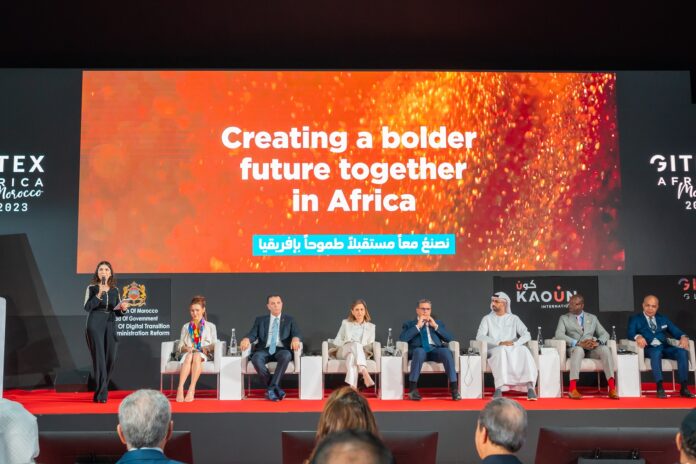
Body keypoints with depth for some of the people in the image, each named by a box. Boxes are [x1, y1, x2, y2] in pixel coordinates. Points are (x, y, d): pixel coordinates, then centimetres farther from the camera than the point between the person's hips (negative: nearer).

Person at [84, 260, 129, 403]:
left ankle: (101, 390, 22)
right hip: (95, 325, -4)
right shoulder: (92, 288, 1)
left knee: (110, 359, 3)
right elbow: (87, 307, -11)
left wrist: (123, 309, -8)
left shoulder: (115, 290, 11)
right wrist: (99, 294, -20)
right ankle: (101, 394, -3)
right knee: (99, 358, -7)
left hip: (110, 325, 4)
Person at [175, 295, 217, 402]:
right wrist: (186, 348, -7)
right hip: (187, 353, 1)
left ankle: (192, 389, -50)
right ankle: (180, 389, -52)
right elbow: (180, 346, 16)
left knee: (197, 356, -39)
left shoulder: (210, 326, 21)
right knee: (189, 356, -37)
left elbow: (214, 345, 11)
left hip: (205, 355, -1)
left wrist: (207, 348, -11)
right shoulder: (186, 327, 25)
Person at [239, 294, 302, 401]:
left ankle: (271, 388, -29)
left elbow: (297, 334, 3)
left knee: (286, 356, -37)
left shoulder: (289, 320, 16)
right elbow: (253, 334, 5)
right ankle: (276, 387, -21)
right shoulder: (260, 320, 18)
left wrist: (295, 339, -24)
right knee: (256, 358, -34)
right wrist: (246, 339, -21)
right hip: (265, 350, 1)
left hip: (281, 350, -1)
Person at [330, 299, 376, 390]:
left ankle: (352, 387, -63)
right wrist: (348, 344, -4)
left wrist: (365, 349, -11)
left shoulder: (371, 326, 20)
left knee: (352, 356, -42)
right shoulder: (346, 323, 21)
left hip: (361, 353, 0)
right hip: (343, 351, 0)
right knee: (356, 344, -38)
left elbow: (370, 345, 12)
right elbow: (337, 341, 16)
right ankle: (365, 374, -59)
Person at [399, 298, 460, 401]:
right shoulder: (409, 324, 20)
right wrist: (418, 326, 0)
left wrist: (436, 326, 5)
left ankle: (454, 388, -33)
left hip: (435, 350, 2)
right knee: (420, 350, -39)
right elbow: (402, 339, 0)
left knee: (447, 351, -33)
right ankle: (413, 389, -35)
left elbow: (449, 338, 14)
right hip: (418, 350, -2)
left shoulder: (438, 322, 28)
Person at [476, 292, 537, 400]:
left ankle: (529, 387, -40)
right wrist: (499, 343, -17)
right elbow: (479, 336, -4)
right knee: (502, 351, -38)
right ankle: (499, 388, -45)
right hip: (495, 350, -1)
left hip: (513, 350, 2)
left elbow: (527, 335, 3)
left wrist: (514, 344, -18)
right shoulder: (487, 319, 12)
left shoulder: (514, 319, 16)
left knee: (524, 350, -33)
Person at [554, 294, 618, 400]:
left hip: (592, 349, 3)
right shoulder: (564, 318, 13)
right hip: (575, 348, -2)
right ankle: (572, 389, -45)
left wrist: (598, 342, -12)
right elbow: (559, 335, -5)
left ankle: (612, 388, -34)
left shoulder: (592, 318, 22)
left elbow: (605, 334, 13)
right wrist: (578, 343, -18)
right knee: (579, 349, -38)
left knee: (605, 349, -30)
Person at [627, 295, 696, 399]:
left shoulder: (663, 319, 26)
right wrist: (638, 336, -26)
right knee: (656, 353, -38)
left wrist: (683, 337, -8)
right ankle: (660, 388, -38)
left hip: (665, 347, 4)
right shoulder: (635, 319, 13)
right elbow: (630, 334, -2)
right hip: (649, 348, -4)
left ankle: (684, 387, -25)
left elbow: (676, 331, 16)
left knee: (683, 351, -26)